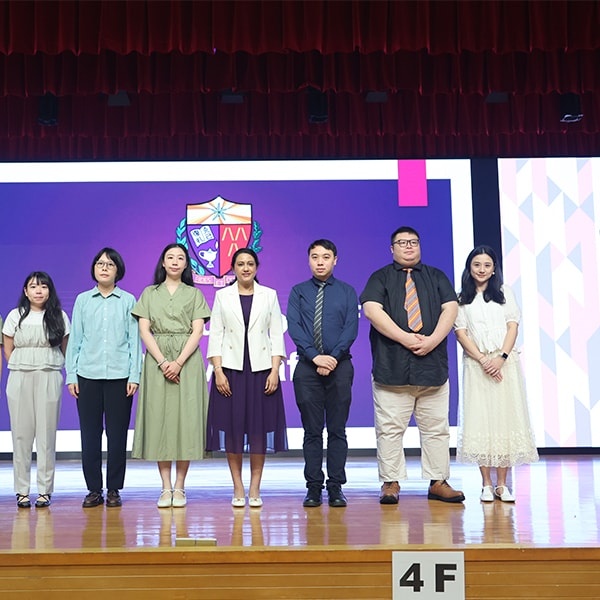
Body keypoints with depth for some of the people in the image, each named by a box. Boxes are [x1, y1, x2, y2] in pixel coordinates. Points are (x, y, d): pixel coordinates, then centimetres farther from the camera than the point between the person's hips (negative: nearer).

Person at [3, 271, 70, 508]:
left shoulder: (59, 317, 7)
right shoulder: (15, 316, 8)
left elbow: (65, 349, 11)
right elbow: (8, 349, 12)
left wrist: (48, 368, 4)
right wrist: (23, 368, 7)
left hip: (49, 379, -1)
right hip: (20, 380, 1)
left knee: (47, 434, -2)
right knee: (21, 433, 0)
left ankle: (45, 491, 4)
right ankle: (22, 491, 7)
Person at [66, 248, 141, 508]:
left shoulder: (128, 301, 6)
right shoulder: (83, 300, 10)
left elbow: (134, 340, 4)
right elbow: (75, 339, 10)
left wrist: (134, 376, -3)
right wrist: (71, 375, 3)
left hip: (119, 376, -1)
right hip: (88, 375, 1)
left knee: (117, 434, 2)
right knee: (90, 433, 3)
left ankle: (114, 489, 12)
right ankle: (94, 489, 12)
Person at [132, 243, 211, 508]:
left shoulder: (194, 294, 10)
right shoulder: (149, 293, 12)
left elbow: (197, 331, 0)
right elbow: (144, 330, 2)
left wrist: (178, 362, -14)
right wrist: (163, 362, -11)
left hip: (187, 360, -1)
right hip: (157, 360, 1)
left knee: (186, 419, -4)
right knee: (158, 418, -2)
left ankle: (179, 487, 3)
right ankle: (166, 487, 4)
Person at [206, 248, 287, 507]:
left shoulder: (269, 295, 7)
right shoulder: (222, 296, 7)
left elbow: (277, 335, 3)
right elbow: (215, 335, 3)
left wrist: (274, 371, -6)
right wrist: (218, 372, -7)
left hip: (261, 369, 0)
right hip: (230, 369, 0)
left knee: (260, 428, 2)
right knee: (232, 428, 1)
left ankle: (255, 489, 11)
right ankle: (238, 489, 11)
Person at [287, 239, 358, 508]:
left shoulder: (347, 292, 9)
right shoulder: (298, 291, 9)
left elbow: (351, 328, -1)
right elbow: (293, 327, -2)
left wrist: (333, 357, -14)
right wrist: (315, 356, -15)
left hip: (339, 366, 0)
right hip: (307, 367, 0)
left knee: (337, 430, 3)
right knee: (312, 430, 3)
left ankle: (335, 487, 8)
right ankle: (313, 487, 9)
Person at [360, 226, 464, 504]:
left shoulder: (436, 277, 18)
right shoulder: (380, 278, 10)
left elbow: (450, 308, 5)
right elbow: (372, 309, -7)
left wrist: (432, 340, -11)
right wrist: (406, 338, -15)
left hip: (433, 363, 2)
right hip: (391, 366, -2)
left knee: (436, 428, 4)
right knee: (389, 428, -2)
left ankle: (438, 483, 11)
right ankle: (390, 483, 6)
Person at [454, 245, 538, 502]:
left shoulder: (504, 292, 11)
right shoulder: (462, 298, 9)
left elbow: (513, 326, 4)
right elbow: (461, 333, 1)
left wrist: (501, 357, -11)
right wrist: (483, 360, -11)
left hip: (505, 363, 0)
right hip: (476, 364, 0)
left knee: (505, 419, -3)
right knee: (479, 420, -4)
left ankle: (502, 484, 2)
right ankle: (486, 484, 1)